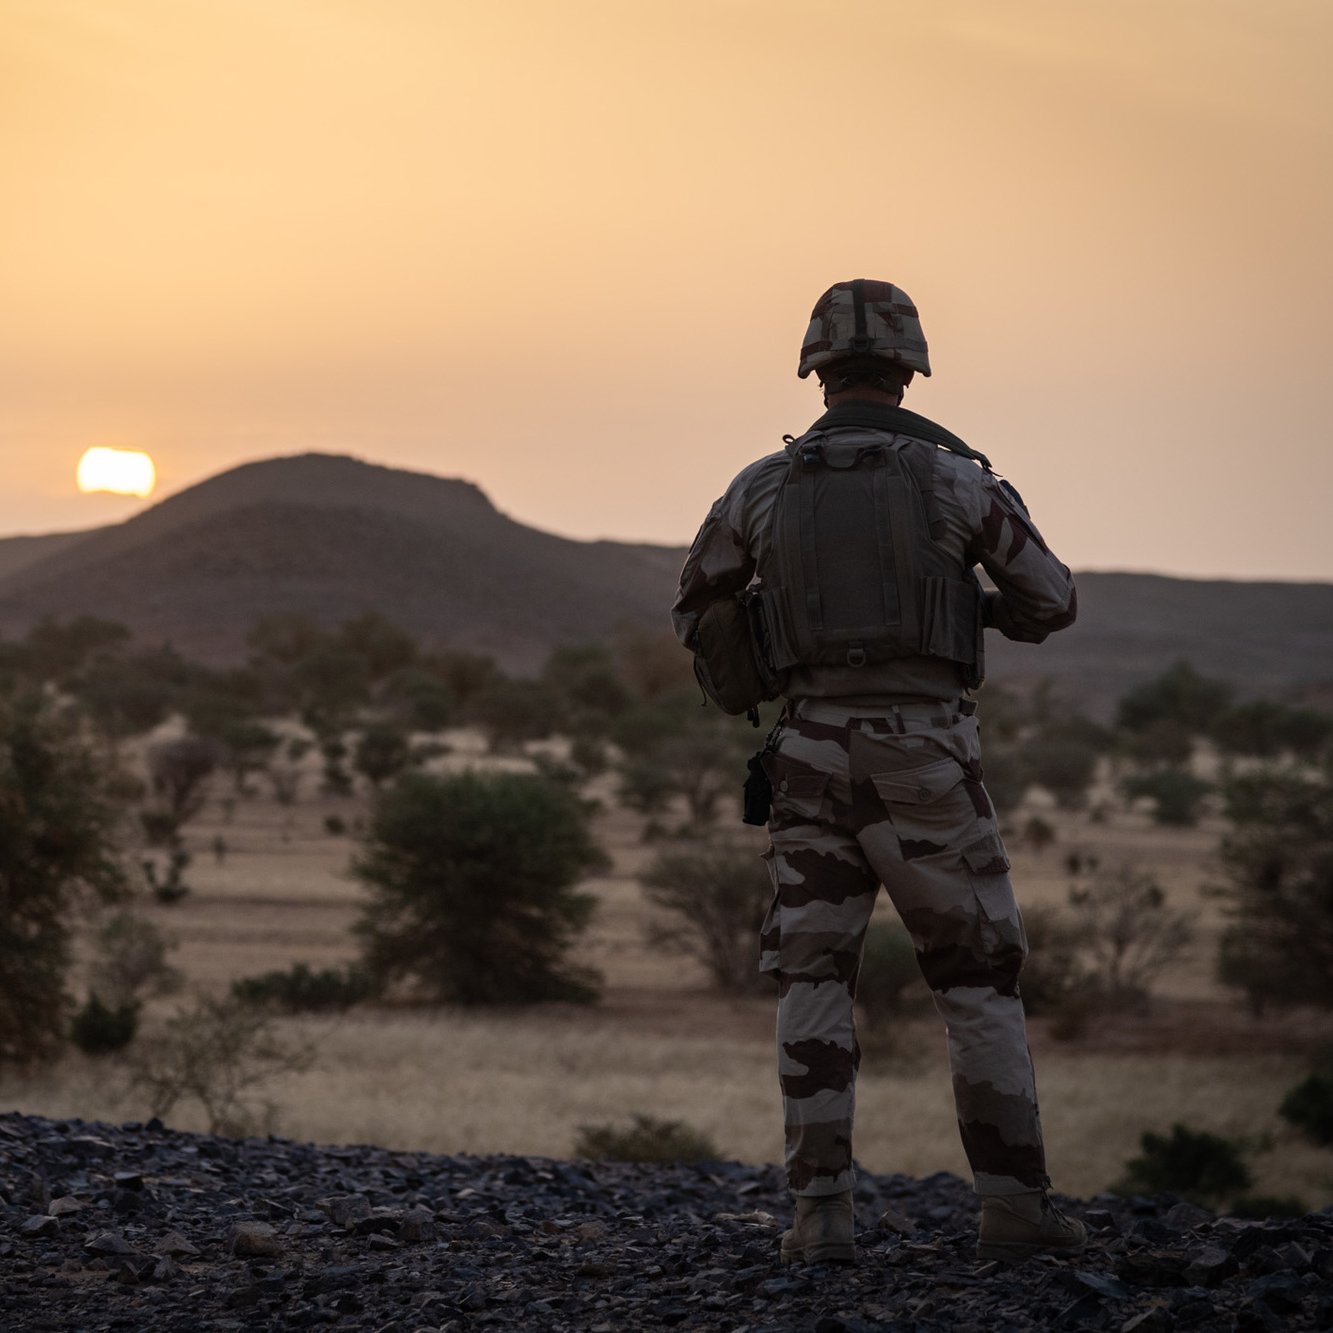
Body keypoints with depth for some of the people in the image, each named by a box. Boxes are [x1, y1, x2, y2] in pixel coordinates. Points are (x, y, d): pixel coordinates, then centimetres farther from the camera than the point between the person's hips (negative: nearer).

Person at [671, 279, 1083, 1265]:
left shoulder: (762, 489, 6)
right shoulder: (955, 477, -1)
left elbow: (694, 616, 19)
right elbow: (1052, 602, 7)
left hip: (815, 761, 2)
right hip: (926, 759, -2)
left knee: (815, 986, 6)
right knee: (981, 981, 7)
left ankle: (824, 1213, -4)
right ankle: (1015, 1207, 5)